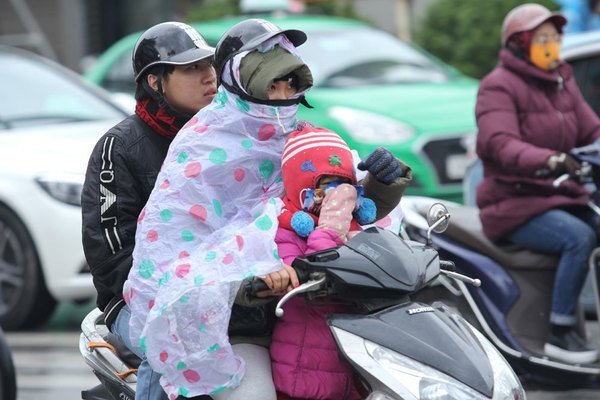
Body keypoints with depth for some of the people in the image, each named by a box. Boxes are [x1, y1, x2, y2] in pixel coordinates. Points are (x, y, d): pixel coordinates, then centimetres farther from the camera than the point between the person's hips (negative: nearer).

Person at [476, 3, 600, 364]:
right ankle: (560, 333, -25)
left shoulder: (563, 84, 17)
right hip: (515, 204, -7)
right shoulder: (499, 86, -7)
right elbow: (499, 143, -24)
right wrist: (549, 160, -41)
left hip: (563, 198, 7)